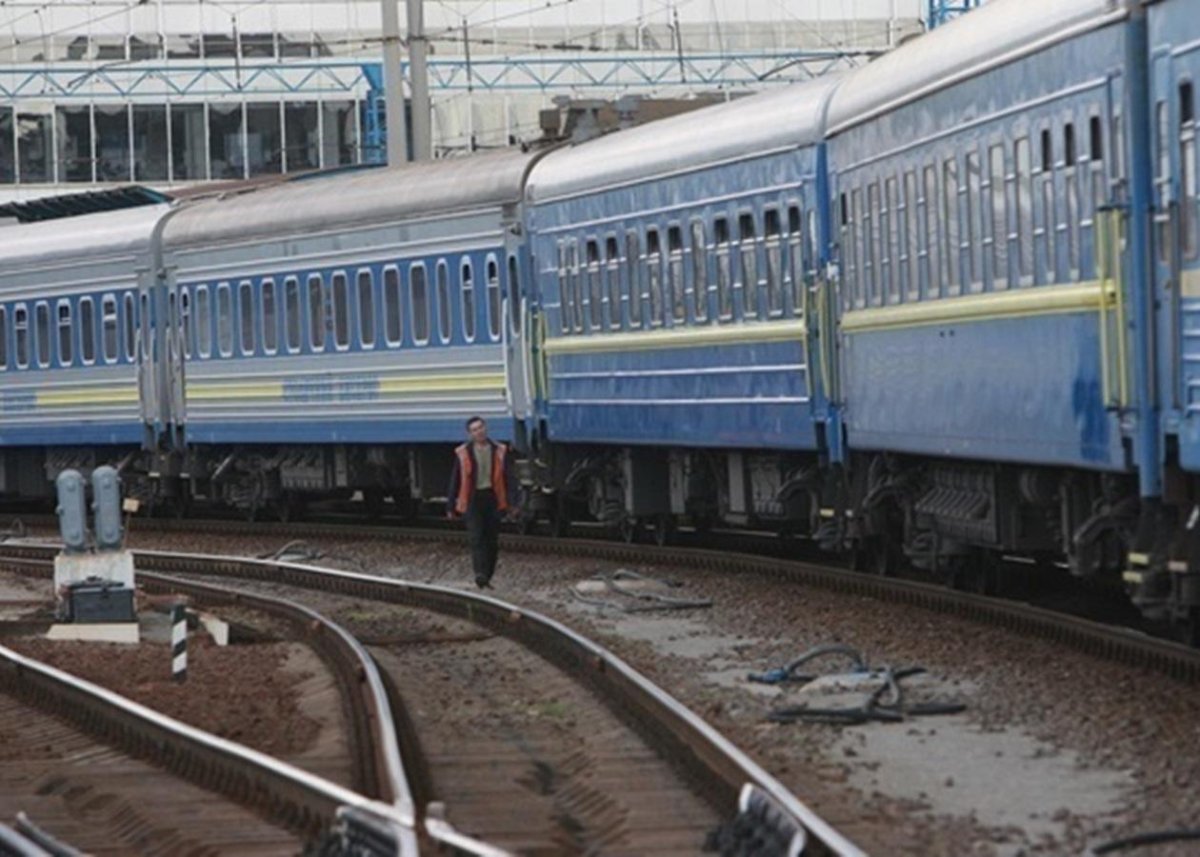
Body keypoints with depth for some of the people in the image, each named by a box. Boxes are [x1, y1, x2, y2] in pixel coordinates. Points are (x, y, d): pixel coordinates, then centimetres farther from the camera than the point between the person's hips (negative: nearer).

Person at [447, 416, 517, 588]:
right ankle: (480, 574, -25)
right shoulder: (463, 453, 3)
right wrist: (451, 506, 5)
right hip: (473, 499, -2)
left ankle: (487, 578, 14)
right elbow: (455, 480, 7)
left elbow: (507, 478, 7)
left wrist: (511, 501, -4)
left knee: (492, 542, 6)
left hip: (493, 498, 2)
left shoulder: (499, 451, 6)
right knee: (476, 538, -15)